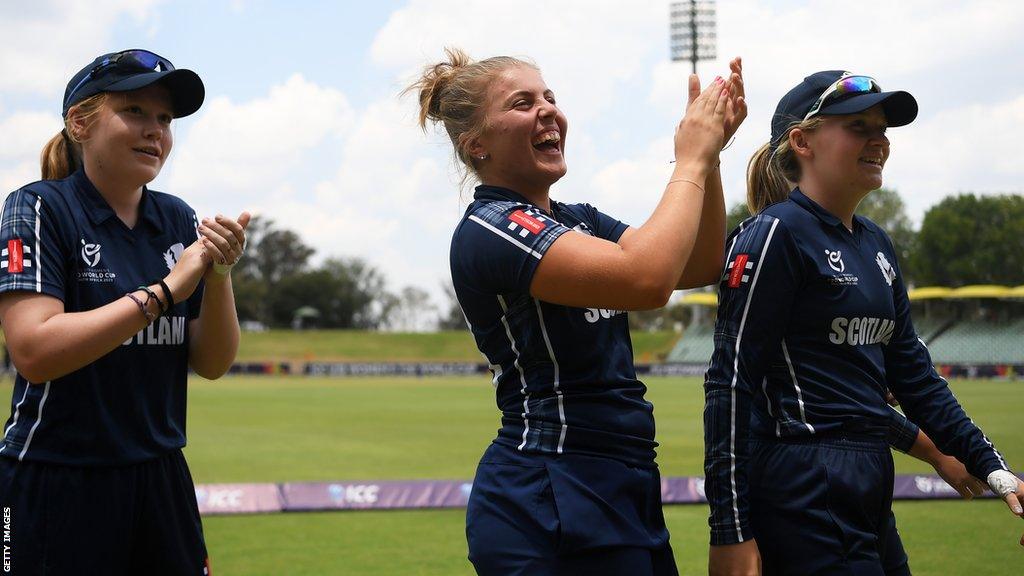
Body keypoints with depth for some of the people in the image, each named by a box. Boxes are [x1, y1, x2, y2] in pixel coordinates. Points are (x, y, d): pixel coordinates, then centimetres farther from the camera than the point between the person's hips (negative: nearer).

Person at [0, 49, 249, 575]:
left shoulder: (178, 220, 7)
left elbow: (211, 364, 6)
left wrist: (218, 276, -11)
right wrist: (164, 290, -20)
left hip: (161, 481, 5)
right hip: (55, 490, -5)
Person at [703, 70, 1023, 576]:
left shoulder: (875, 244, 15)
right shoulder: (775, 235, -10)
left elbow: (912, 372, 18)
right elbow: (731, 382, -14)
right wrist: (731, 532, -18)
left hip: (870, 490, 8)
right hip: (803, 493, -8)